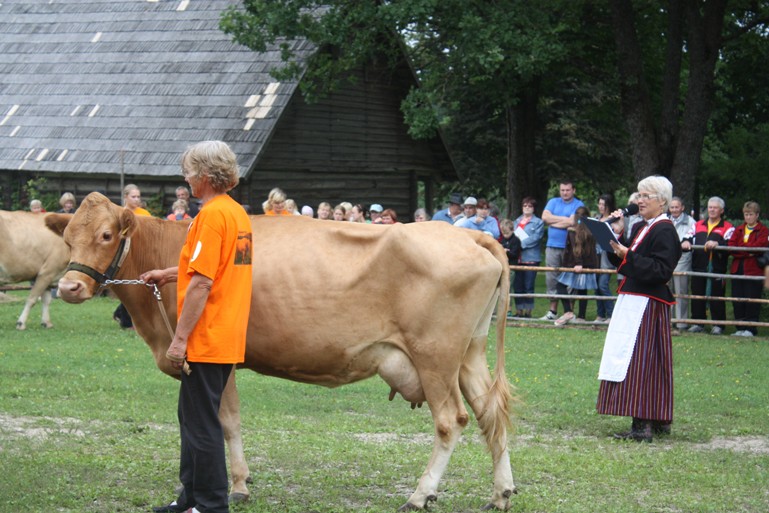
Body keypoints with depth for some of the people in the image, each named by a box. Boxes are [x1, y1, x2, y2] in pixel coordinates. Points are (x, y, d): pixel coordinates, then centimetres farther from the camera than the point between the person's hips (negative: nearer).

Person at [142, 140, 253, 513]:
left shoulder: (212, 215, -16)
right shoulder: (238, 213, 13)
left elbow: (202, 283, -21)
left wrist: (180, 338, -19)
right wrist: (169, 274, 34)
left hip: (206, 339, -10)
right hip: (228, 339, 10)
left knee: (202, 425, -3)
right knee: (193, 417, 19)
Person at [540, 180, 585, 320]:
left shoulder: (578, 205, 0)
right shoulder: (553, 202, 14)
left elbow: (572, 222, -14)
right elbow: (545, 217, -1)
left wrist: (553, 222, -4)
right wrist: (564, 219, -6)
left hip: (569, 247, -4)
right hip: (552, 246, 4)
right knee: (551, 278, 3)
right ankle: (552, 311, 8)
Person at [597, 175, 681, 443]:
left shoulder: (664, 231, -13)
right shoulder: (640, 227, 15)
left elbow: (661, 271, -21)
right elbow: (622, 262, 17)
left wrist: (628, 255, -24)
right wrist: (618, 236, 4)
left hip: (648, 306, -10)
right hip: (632, 301, 10)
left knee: (641, 362, -10)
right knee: (648, 362, 12)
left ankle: (644, 425, -10)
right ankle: (658, 421, 18)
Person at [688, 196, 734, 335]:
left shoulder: (727, 227, 3)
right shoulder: (698, 225, 19)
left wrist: (717, 244, -27)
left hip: (717, 268, -4)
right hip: (699, 266, 4)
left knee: (717, 297, -1)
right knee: (697, 296, 6)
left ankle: (718, 325, 5)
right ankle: (697, 323, 14)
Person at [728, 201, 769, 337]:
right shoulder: (738, 230, 17)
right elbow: (730, 247, 2)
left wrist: (740, 249, -13)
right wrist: (747, 252, -12)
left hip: (753, 269, -5)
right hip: (737, 269, 5)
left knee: (752, 300, -5)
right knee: (737, 299, 4)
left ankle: (750, 329, -1)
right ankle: (740, 329, 11)